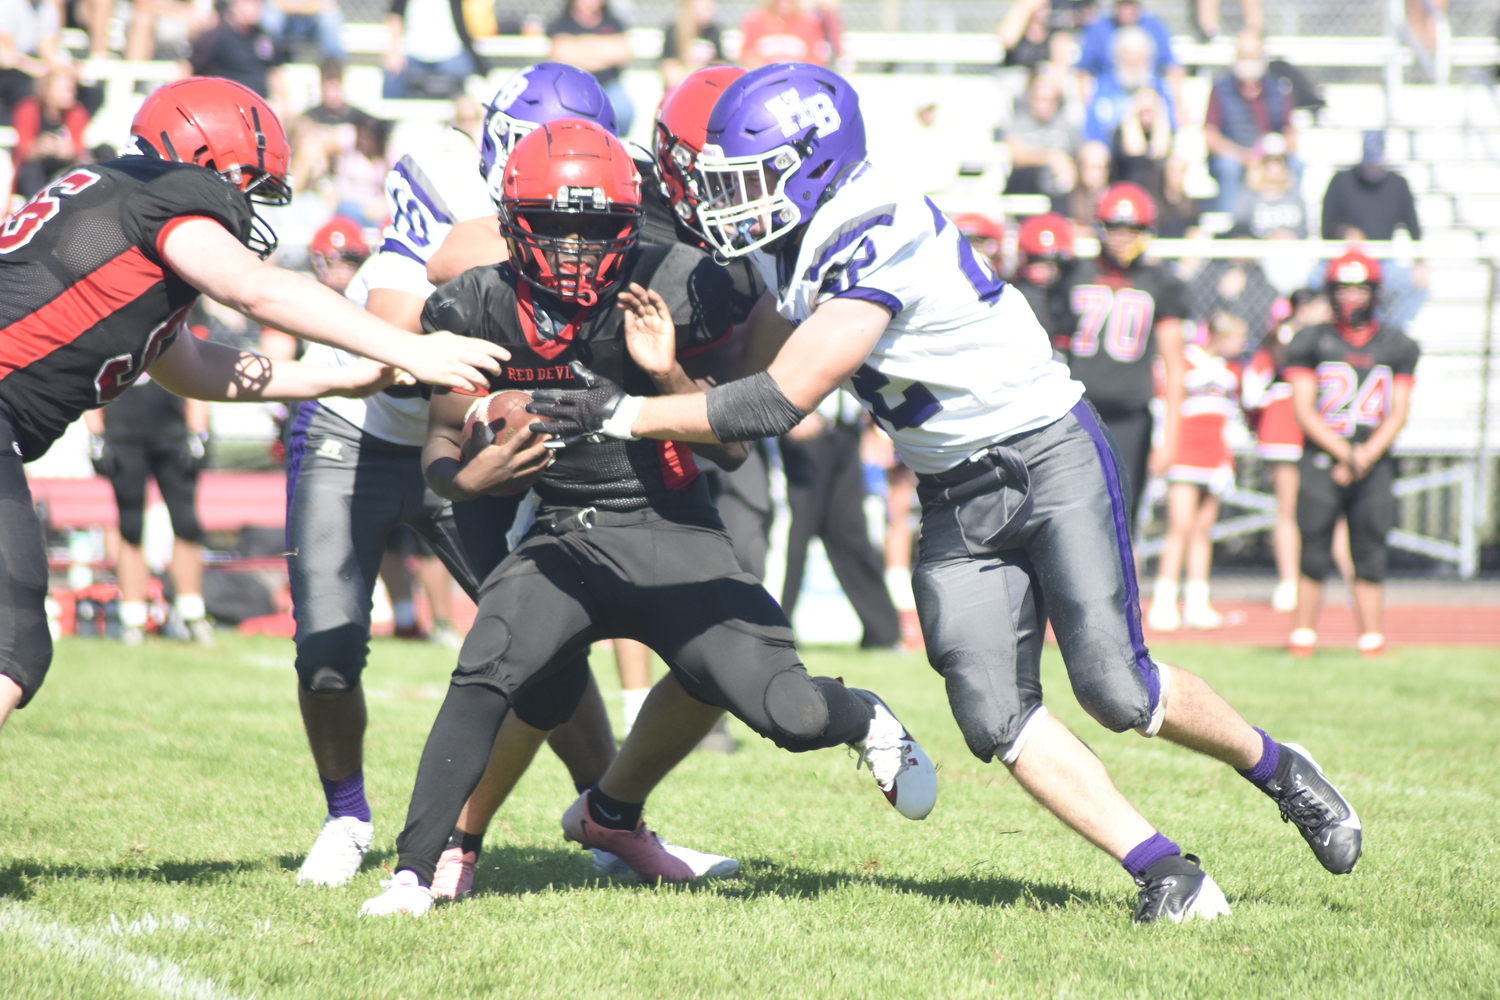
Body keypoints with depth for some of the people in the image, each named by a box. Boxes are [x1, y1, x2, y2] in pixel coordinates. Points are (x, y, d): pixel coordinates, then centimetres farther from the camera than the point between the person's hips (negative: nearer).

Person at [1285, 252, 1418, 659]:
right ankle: (1302, 639, 3)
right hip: (1320, 459, -1)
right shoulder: (1312, 341, 3)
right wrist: (1342, 451, -14)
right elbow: (1303, 409, -2)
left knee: (1370, 556, 1)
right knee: (1314, 556, -3)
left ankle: (1372, 641, 5)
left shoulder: (1396, 346, 8)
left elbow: (1398, 413, 5)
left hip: (1374, 462, 1)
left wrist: (1367, 454, -10)